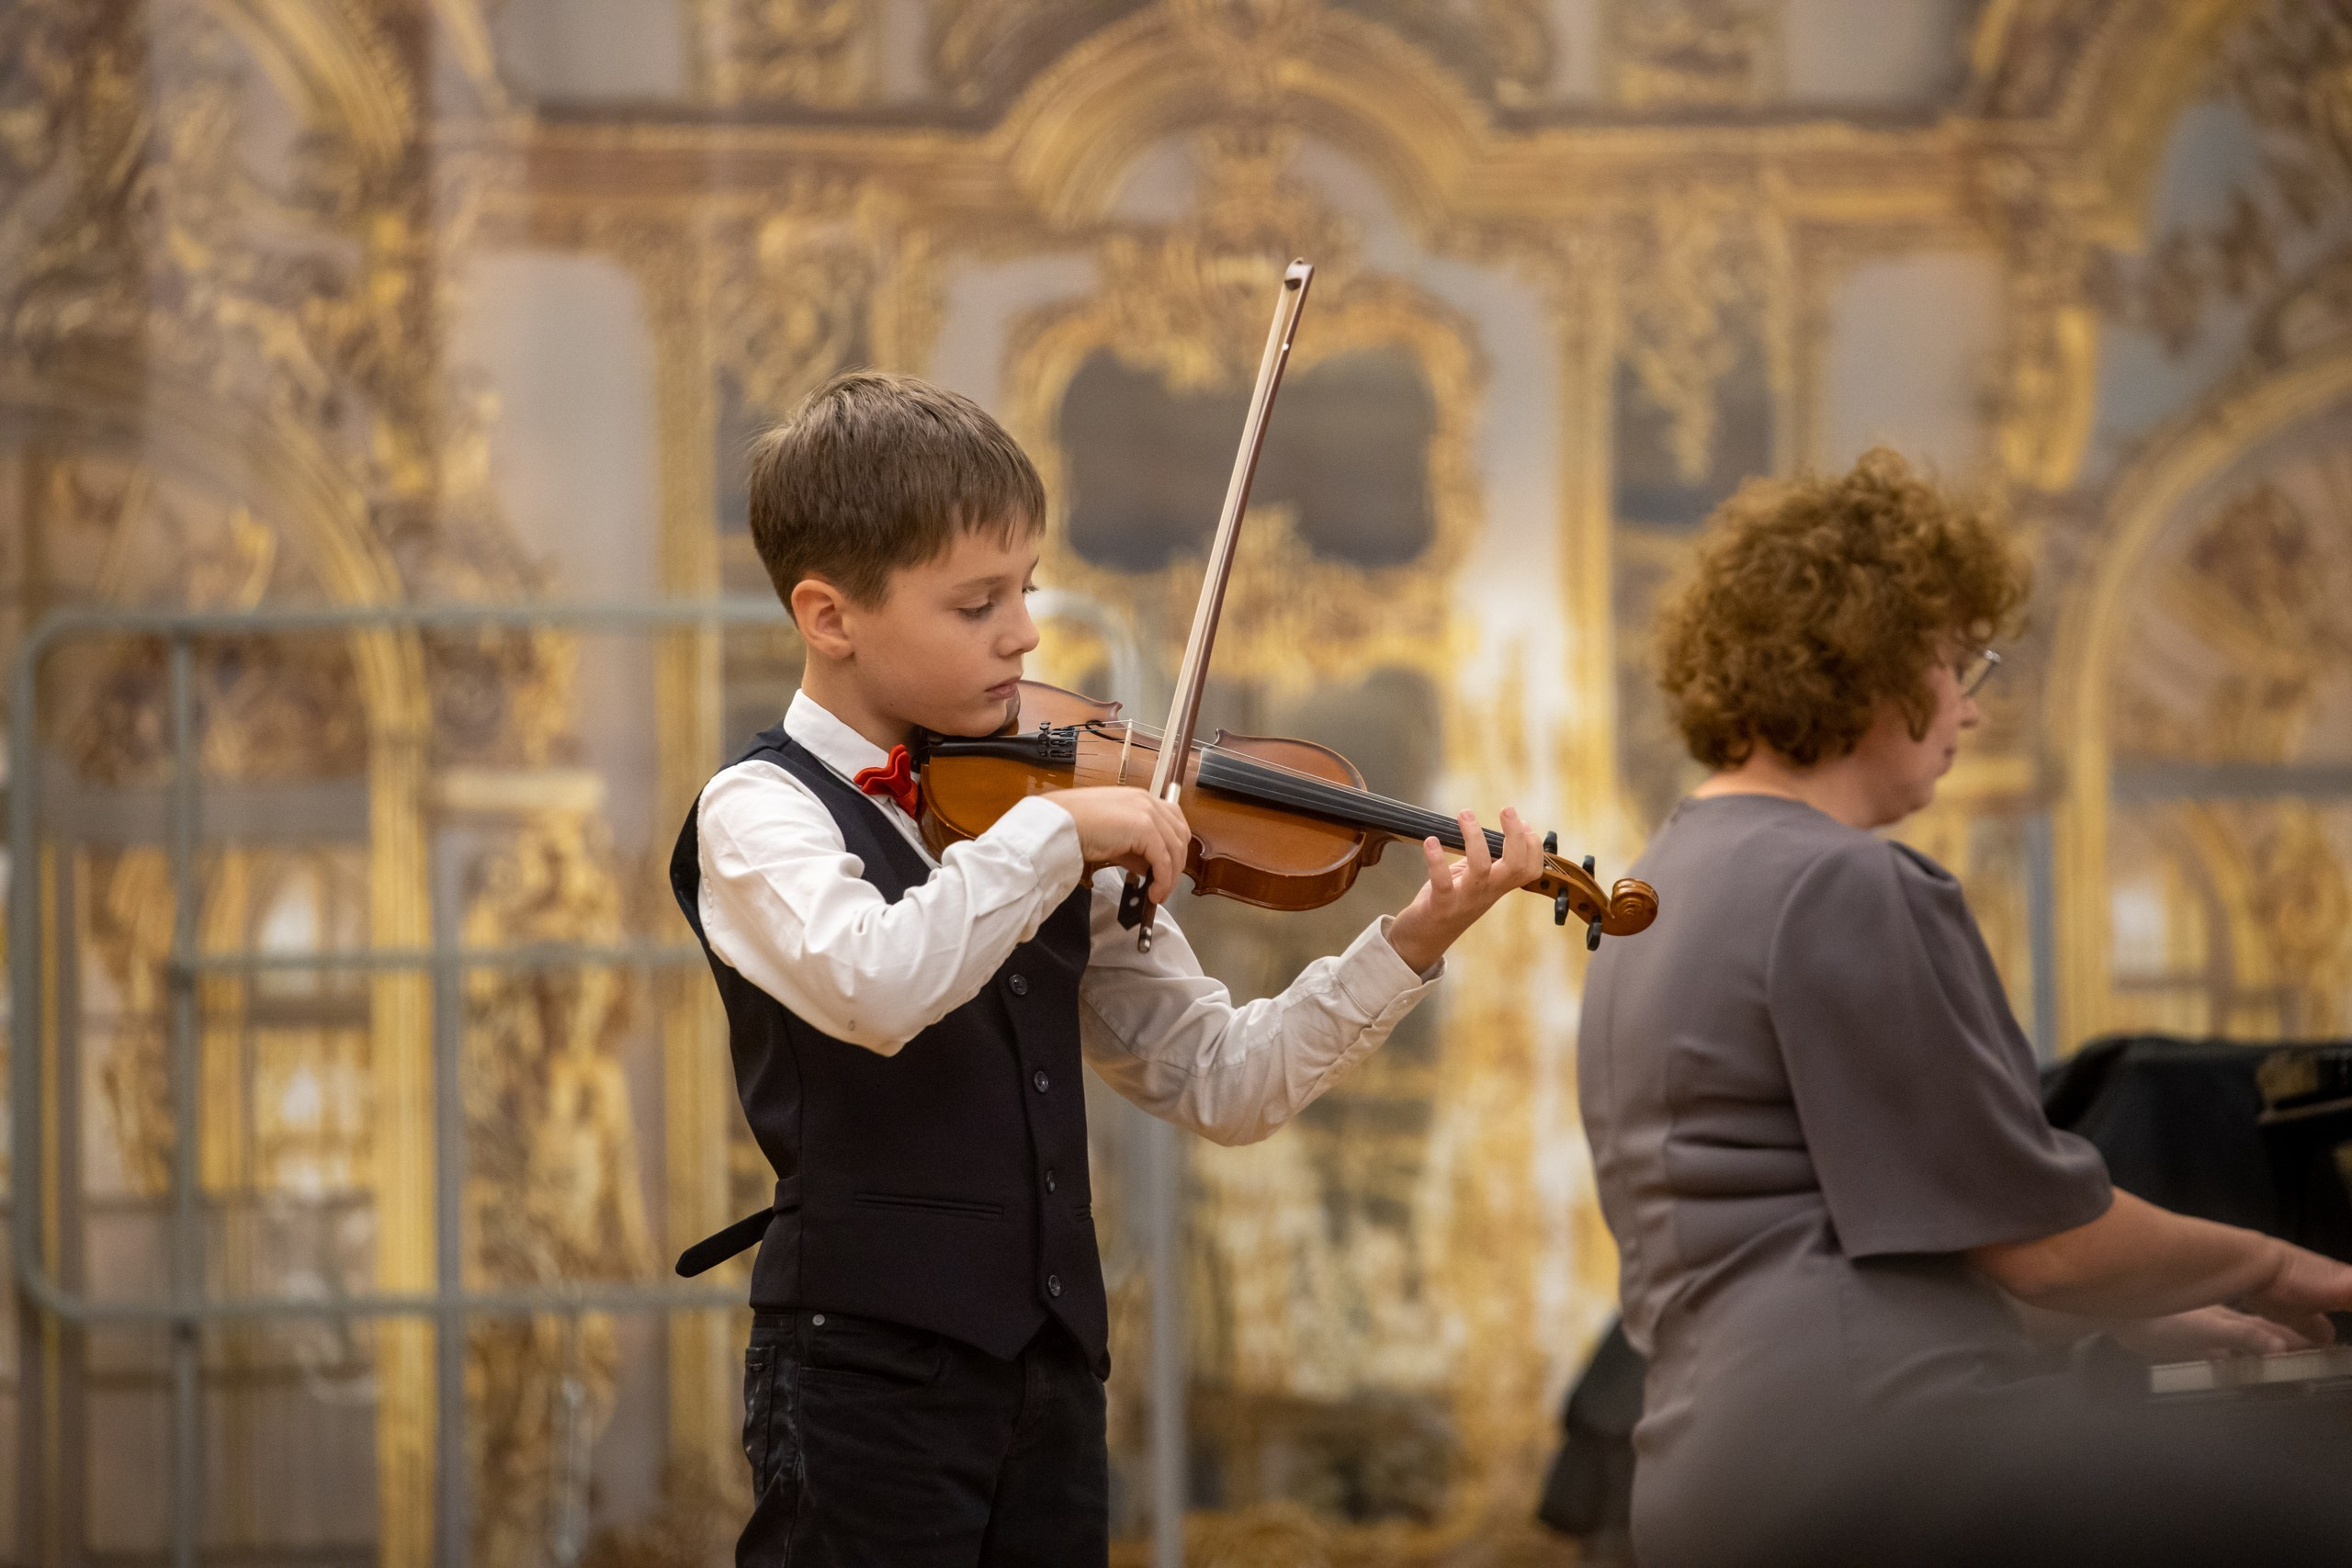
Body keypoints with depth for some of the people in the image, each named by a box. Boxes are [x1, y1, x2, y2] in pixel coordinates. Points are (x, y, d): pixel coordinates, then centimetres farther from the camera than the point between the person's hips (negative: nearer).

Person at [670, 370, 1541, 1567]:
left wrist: (1409, 948, -1)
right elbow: (877, 985, -30)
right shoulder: (759, 814, -8)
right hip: (866, 1380, -6)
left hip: (1052, 1378, 6)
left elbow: (1220, 1085, 10)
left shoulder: (1059, 844, 11)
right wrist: (1052, 830, -22)